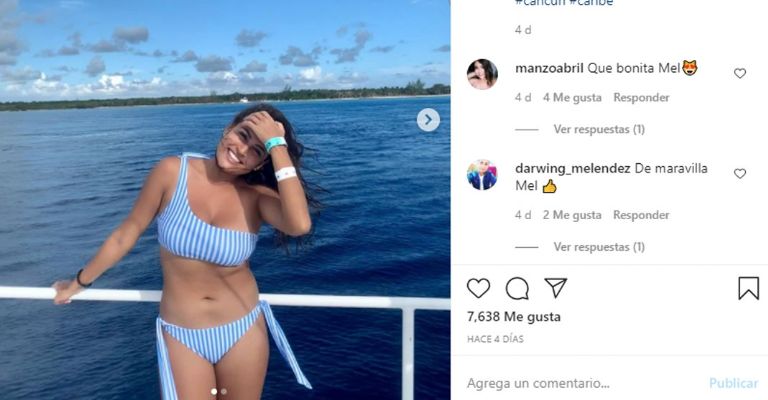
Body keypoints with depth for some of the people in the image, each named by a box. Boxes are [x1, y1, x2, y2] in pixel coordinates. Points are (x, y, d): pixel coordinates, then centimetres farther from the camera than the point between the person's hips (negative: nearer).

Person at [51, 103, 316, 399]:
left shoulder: (256, 195, -13)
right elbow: (126, 234, 0)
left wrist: (277, 144, -30)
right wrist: (79, 283, 13)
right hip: (182, 335, -1)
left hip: (243, 330, 1)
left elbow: (299, 224, -36)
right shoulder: (173, 172, -13)